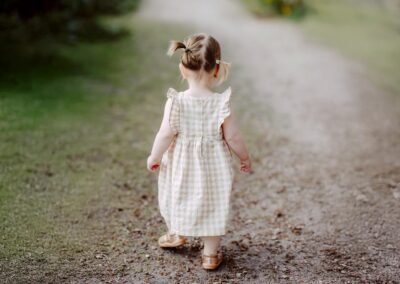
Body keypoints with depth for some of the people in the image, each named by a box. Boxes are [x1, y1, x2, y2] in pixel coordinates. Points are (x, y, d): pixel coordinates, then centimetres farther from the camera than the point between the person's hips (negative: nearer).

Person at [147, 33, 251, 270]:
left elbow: (166, 135, -14)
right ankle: (211, 254, 26)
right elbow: (232, 137, -13)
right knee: (213, 206, 15)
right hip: (213, 168, -1)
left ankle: (178, 235, 49)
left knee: (177, 198, 26)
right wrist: (245, 158, 4)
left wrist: (154, 157, 3)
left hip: (182, 166, 1)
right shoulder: (222, 103, -19)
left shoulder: (176, 101, -18)